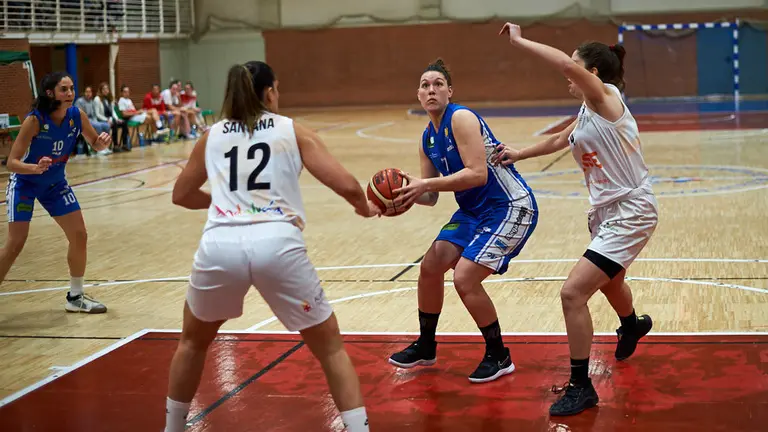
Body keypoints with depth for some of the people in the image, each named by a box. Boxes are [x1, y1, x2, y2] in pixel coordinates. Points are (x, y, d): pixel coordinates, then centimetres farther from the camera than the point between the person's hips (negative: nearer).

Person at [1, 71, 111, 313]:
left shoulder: (77, 115, -15)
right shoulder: (35, 120, -29)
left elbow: (95, 145, 2)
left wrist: (103, 141, -22)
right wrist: (35, 168, -49)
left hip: (55, 183, 5)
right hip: (24, 183, -5)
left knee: (79, 236, 3)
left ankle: (75, 297, 20)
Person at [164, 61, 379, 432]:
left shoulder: (212, 136, 21)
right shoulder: (293, 131, 14)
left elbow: (181, 195, 33)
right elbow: (346, 185, 6)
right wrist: (364, 206, 27)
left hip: (220, 245, 2)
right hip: (277, 244, -2)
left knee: (193, 341, 30)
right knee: (330, 347, 15)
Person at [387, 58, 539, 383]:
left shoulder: (461, 118, -18)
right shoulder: (427, 139, 8)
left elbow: (477, 174, -28)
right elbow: (431, 197, 11)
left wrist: (426, 183, -27)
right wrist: (409, 192, -10)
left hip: (510, 207, -9)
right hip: (473, 211, 9)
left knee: (465, 278, -17)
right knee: (430, 266, 8)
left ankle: (498, 357, 2)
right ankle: (425, 347, 28)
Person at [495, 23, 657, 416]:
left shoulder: (607, 98, -18)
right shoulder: (588, 113, 8)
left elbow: (568, 65, -36)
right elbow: (560, 140, 29)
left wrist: (519, 41, -28)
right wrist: (519, 154, 32)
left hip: (629, 214, -10)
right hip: (608, 212, 10)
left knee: (573, 293, -17)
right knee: (607, 280, 34)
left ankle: (581, 387, -4)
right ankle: (632, 326, 68)